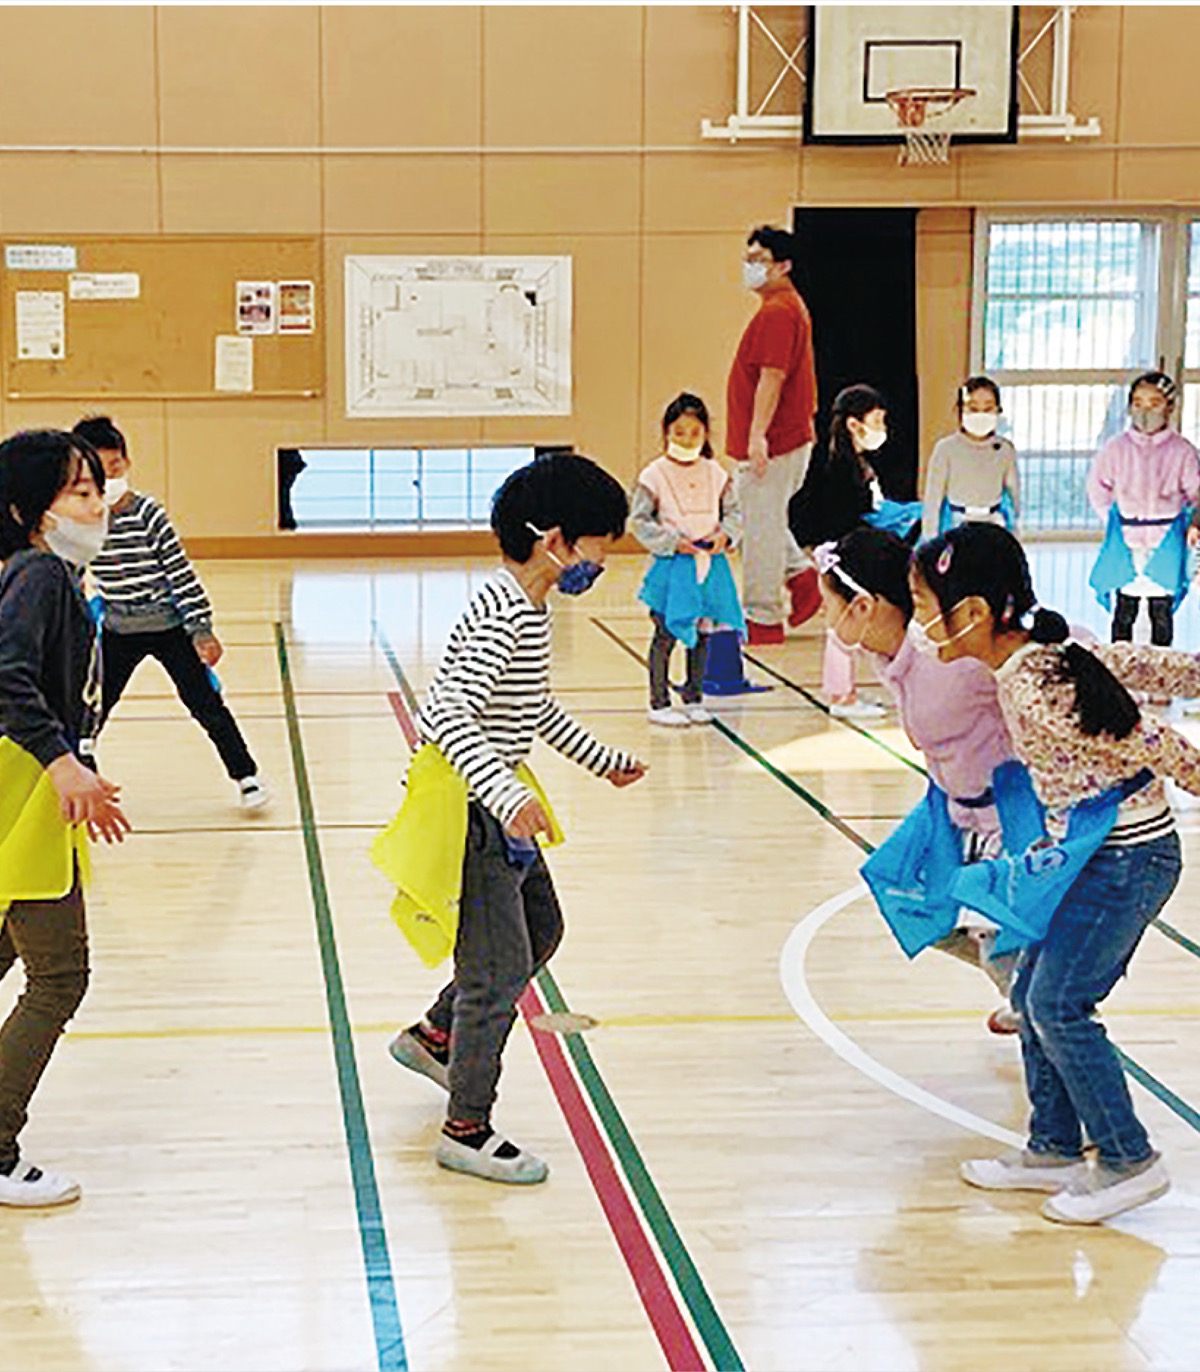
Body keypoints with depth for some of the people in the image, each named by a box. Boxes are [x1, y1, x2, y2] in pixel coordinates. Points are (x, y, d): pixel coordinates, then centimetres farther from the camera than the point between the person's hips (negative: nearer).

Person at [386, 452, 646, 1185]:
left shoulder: (531, 607, 7)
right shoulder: (502, 618, -24)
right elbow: (447, 717, -35)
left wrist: (600, 757, 30)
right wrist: (505, 794, -45)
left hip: (498, 808, 10)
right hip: (470, 813, -10)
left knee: (540, 930, 24)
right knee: (500, 965, -4)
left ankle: (433, 1037, 40)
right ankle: (467, 1129, 9)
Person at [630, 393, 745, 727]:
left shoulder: (715, 473, 7)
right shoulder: (654, 475, -5)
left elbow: (734, 512, 13)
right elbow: (639, 521, -6)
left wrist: (725, 534, -8)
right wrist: (673, 542, -15)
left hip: (710, 563, 4)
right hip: (671, 566, -4)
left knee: (702, 634, 10)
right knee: (665, 634, -2)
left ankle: (694, 699, 21)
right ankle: (659, 703, 6)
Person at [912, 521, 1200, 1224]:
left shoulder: (1033, 695, -25)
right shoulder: (1054, 652, 1)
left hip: (1125, 858, -10)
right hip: (1096, 850, 10)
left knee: (1058, 1007, -4)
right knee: (1034, 995, 13)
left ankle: (1130, 1161, 8)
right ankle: (1056, 1149, 24)